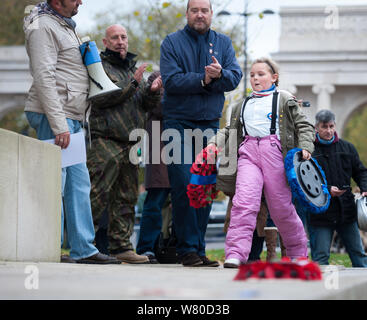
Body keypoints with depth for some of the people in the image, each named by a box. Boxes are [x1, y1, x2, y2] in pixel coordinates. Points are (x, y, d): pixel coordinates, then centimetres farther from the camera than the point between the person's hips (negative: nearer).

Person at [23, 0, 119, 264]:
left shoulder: (65, 26, 21)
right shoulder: (43, 27, -10)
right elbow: (44, 78, -18)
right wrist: (59, 124, -23)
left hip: (71, 118, 10)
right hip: (54, 116, -10)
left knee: (79, 182, 7)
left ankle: (83, 249, 10)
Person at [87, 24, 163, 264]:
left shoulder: (133, 68, 23)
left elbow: (147, 106, 21)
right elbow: (99, 97, -14)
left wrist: (153, 92, -2)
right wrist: (132, 84, -16)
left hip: (130, 143, 7)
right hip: (105, 141, -7)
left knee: (127, 197, 7)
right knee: (98, 193, -14)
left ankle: (121, 246, 11)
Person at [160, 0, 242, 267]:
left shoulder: (223, 43, 11)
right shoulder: (172, 42, 1)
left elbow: (235, 77, -1)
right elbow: (171, 81, -12)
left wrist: (220, 74, -22)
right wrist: (203, 79, -19)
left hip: (210, 124, 4)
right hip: (179, 123, -3)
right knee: (184, 187, -9)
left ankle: (199, 248, 11)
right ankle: (187, 249, -5)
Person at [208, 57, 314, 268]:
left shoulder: (285, 100, 11)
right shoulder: (243, 106, 25)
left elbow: (304, 126, 7)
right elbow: (230, 130, 27)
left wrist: (305, 147, -9)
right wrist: (214, 143, 9)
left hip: (274, 152, -3)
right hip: (248, 154, 3)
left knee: (281, 206, 2)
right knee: (244, 201, -17)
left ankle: (298, 252, 23)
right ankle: (235, 254, -24)